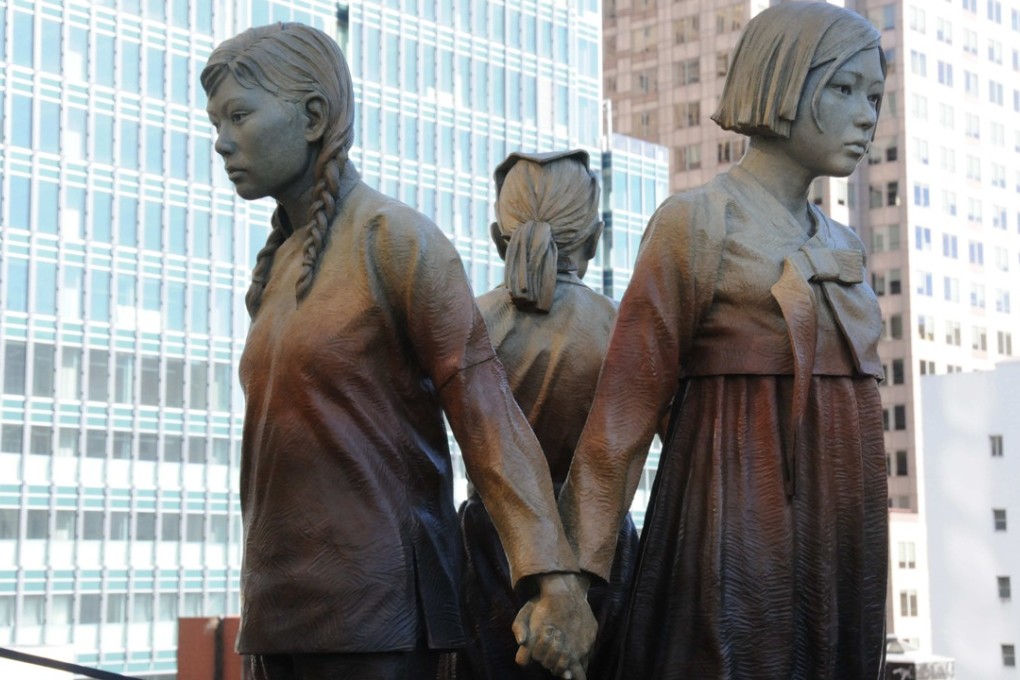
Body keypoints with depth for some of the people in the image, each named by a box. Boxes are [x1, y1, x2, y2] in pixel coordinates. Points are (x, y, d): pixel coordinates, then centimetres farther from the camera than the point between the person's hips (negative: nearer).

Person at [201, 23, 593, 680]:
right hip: (281, 608, 7)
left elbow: (484, 407, -16)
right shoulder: (276, 267, 14)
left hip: (373, 606, -7)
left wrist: (551, 574, -25)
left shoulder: (395, 238, -9)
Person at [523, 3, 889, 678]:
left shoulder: (844, 248, 16)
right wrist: (578, 574, -15)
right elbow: (626, 404, -10)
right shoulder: (698, 222, -4)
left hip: (842, 539, 7)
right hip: (738, 539, -7)